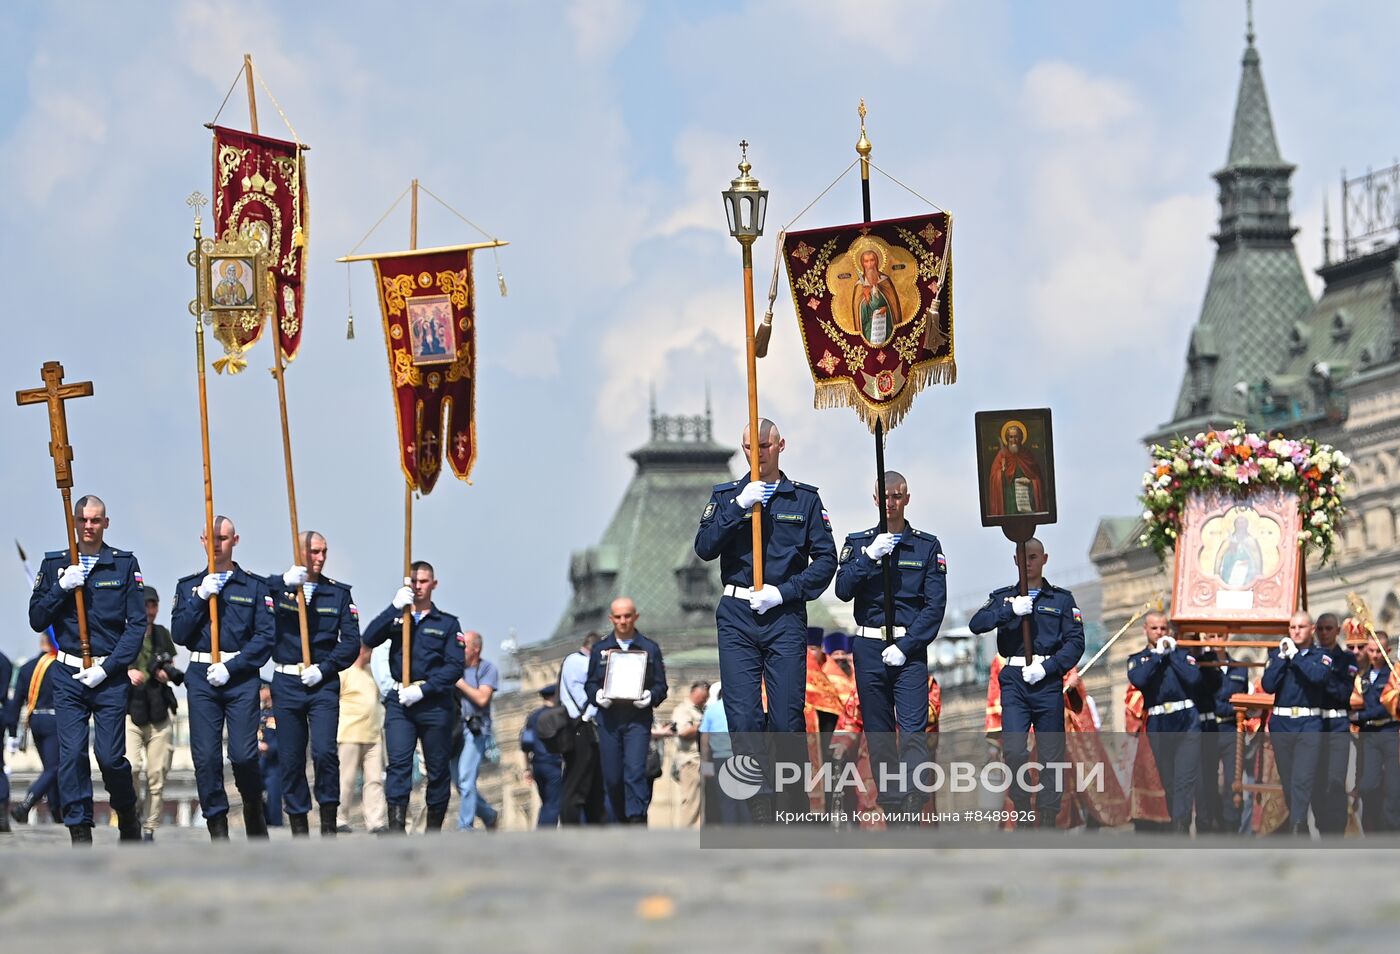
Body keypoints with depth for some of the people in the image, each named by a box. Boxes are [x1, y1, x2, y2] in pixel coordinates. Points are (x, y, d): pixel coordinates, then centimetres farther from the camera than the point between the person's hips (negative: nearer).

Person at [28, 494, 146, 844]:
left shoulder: (125, 565, 3)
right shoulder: (54, 565, 8)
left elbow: (137, 624, -1)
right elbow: (36, 620, 5)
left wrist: (108, 668, -10)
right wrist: (61, 587, -11)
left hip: (111, 676, -2)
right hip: (68, 675, 2)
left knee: (110, 756, -6)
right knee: (72, 754, -7)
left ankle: (128, 815, 21)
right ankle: (80, 833, -2)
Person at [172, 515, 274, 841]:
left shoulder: (255, 586, 7)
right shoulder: (189, 585, 13)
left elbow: (265, 636, -1)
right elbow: (179, 633, 3)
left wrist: (231, 667, -11)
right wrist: (200, 597, -8)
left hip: (241, 677, -2)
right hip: (201, 679, 2)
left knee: (243, 753, -10)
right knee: (206, 757, -5)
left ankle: (254, 808, 17)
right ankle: (217, 830, 3)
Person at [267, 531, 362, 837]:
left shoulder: (339, 593, 8)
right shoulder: (277, 588, 6)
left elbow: (351, 642, 4)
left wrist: (323, 669, -10)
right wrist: (285, 582, -30)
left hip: (323, 684, -1)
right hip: (286, 683, 1)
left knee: (325, 751, -16)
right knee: (290, 758, 2)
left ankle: (328, 823, -5)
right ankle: (298, 828, 9)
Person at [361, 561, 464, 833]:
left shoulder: (447, 623, 9)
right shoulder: (396, 619, 15)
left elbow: (455, 666, -1)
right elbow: (369, 639, -3)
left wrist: (423, 690, -13)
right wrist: (395, 607, -13)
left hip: (435, 702, 0)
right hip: (400, 702, 1)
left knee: (437, 768, 2)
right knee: (398, 764, -13)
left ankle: (434, 828, 10)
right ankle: (396, 826, -21)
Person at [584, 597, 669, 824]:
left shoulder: (649, 649, 9)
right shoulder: (600, 649, 14)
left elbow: (661, 686, 8)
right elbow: (590, 684, 14)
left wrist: (650, 696, -14)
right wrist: (598, 696, -8)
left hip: (638, 718, -2)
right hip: (608, 718, 2)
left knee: (635, 770, -16)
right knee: (612, 777, 1)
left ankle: (636, 820, -19)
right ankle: (621, 823, 14)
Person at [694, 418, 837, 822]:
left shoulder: (805, 499, 8)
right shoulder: (726, 496, 12)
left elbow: (825, 560, 3)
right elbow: (704, 547, -2)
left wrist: (783, 592, -9)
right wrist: (738, 507, -13)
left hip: (785, 614, -1)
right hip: (737, 617, 1)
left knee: (787, 717, -7)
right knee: (743, 716, -6)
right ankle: (762, 808, -4)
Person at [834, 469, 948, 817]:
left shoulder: (928, 546, 5)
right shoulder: (858, 543, 10)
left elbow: (935, 605, -2)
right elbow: (843, 590, -3)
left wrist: (905, 647, -11)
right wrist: (870, 556, -16)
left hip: (910, 649, -2)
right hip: (869, 649, 2)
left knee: (913, 729, -15)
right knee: (878, 733, 4)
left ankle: (913, 801, -25)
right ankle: (890, 805, 9)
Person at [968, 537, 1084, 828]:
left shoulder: (1062, 599, 10)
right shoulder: (1003, 597, 13)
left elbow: (1076, 642, 1)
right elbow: (976, 624, -3)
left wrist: (1046, 668, -12)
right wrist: (1010, 610, -16)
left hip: (1048, 682, 0)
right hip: (1014, 681, 0)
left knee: (1051, 755, 0)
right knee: (1013, 750, -14)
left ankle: (1048, 822, 6)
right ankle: (1022, 812, -1)